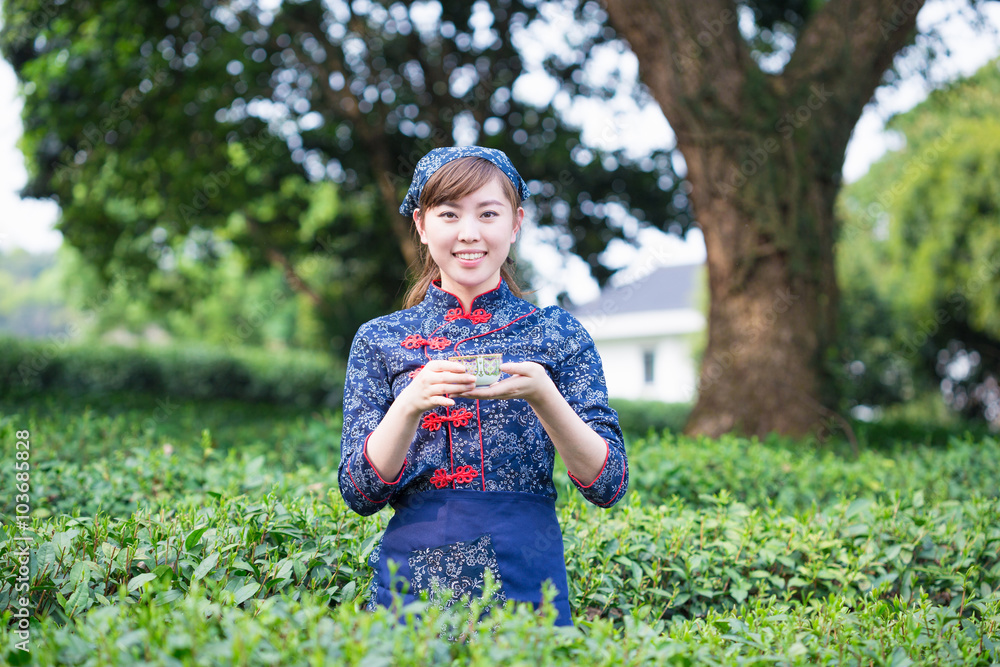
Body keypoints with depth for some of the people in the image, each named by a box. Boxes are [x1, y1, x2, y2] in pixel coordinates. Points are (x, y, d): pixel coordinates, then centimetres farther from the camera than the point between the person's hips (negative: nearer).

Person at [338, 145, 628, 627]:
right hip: (413, 579, 1)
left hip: (526, 574, 0)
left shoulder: (557, 333, 2)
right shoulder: (379, 340, 4)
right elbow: (359, 494, -2)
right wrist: (411, 404, -18)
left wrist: (541, 395, -20)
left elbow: (609, 485, -4)